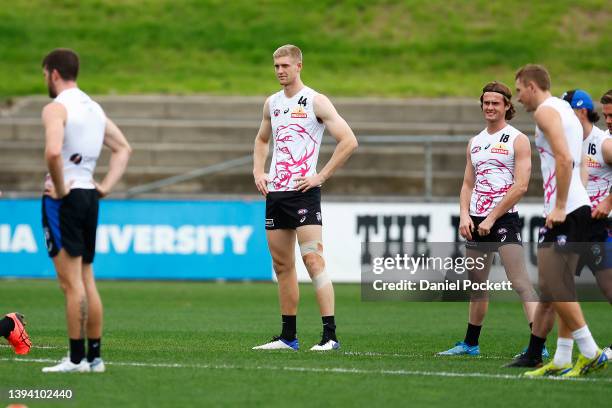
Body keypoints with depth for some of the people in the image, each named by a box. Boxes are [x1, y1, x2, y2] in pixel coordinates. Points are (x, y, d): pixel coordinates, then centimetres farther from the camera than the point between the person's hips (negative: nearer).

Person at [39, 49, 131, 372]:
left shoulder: (56, 108, -12)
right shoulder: (94, 108, 14)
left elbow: (53, 152, -29)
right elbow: (123, 148, 21)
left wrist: (60, 188, -16)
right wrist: (106, 187, 14)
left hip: (63, 199, -8)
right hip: (89, 197, 8)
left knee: (71, 283, -7)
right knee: (87, 281, 13)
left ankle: (77, 359, -7)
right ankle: (94, 355, 14)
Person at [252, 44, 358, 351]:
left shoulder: (315, 102, -6)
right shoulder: (272, 103, 14)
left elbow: (349, 141, -11)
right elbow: (262, 140, 31)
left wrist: (320, 176, -13)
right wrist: (258, 171, 14)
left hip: (303, 191, -7)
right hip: (275, 193, 7)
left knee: (313, 260, -14)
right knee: (282, 265, 9)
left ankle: (330, 335, -16)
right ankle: (288, 337, 15)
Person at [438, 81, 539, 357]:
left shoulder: (518, 140, -4)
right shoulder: (475, 143, 16)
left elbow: (521, 186, -12)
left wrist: (492, 218, -14)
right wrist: (464, 214, 0)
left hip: (504, 219, -7)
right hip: (476, 221, 7)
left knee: (520, 283, -16)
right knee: (476, 285, 15)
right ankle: (470, 344, 27)